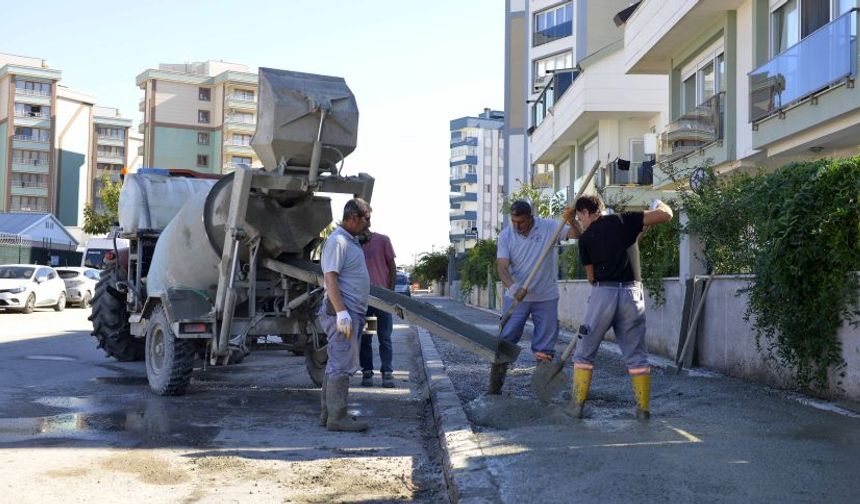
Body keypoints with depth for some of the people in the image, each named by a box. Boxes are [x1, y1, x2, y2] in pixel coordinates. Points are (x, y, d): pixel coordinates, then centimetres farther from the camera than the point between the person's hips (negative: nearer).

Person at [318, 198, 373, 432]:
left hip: (351, 313, 11)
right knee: (343, 365, -8)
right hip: (343, 312, -11)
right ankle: (337, 417, -4)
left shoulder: (351, 240, 18)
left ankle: (328, 412, 21)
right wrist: (342, 312, -27)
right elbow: (330, 278, -21)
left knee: (336, 363, 14)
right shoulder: (337, 241, -14)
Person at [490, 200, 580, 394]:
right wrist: (513, 288, -29)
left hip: (546, 298, 0)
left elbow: (576, 235, -13)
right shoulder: (506, 235, -6)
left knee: (545, 348, 6)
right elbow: (502, 268, -11)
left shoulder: (548, 227, -6)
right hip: (516, 298, 0)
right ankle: (494, 387, 9)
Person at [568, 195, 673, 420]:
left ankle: (577, 406, 10)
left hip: (603, 293, -1)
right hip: (632, 293, 1)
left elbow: (592, 277, 10)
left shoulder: (585, 238, 7)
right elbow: (666, 215, 2)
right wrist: (659, 204, 24)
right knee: (636, 355, 10)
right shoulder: (624, 220, 6)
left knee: (584, 352, 11)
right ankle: (643, 409, 11)